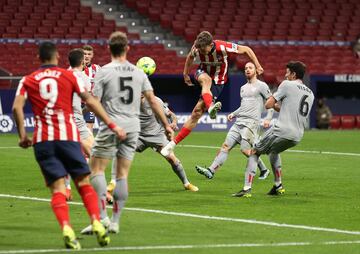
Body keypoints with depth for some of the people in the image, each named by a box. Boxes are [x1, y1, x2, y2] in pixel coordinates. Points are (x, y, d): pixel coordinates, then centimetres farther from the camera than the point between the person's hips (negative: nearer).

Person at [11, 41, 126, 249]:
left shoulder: (27, 81, 12)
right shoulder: (70, 76, 9)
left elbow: (17, 107, -3)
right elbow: (90, 101, 0)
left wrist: (23, 135, 4)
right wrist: (112, 125, 1)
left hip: (42, 140, 1)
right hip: (68, 136, -1)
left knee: (58, 188, -2)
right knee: (84, 183, 9)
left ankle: (66, 229, -23)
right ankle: (97, 224, -7)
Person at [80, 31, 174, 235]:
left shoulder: (104, 72, -5)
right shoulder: (139, 73, 8)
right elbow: (152, 100, 9)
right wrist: (166, 125, 16)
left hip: (111, 128, -4)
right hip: (133, 127, 4)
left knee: (96, 168, 3)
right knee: (122, 174, 7)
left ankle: (102, 216, -11)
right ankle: (115, 221, 6)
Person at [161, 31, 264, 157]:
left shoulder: (222, 47, -28)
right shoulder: (196, 49, -18)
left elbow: (246, 49, -17)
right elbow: (190, 57, 8)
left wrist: (257, 66, -16)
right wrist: (185, 74, 18)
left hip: (217, 83, -3)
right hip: (203, 74, 3)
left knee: (197, 113, -11)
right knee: (206, 80, -38)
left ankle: (173, 143, -7)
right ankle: (210, 107, -61)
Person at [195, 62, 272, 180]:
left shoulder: (261, 86, 0)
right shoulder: (243, 88, 22)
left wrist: (268, 118, -13)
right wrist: (234, 114, 17)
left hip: (251, 122, -7)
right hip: (239, 121, 7)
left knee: (245, 150, -16)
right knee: (226, 146, -4)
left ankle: (264, 170, 3)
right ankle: (211, 171, -12)